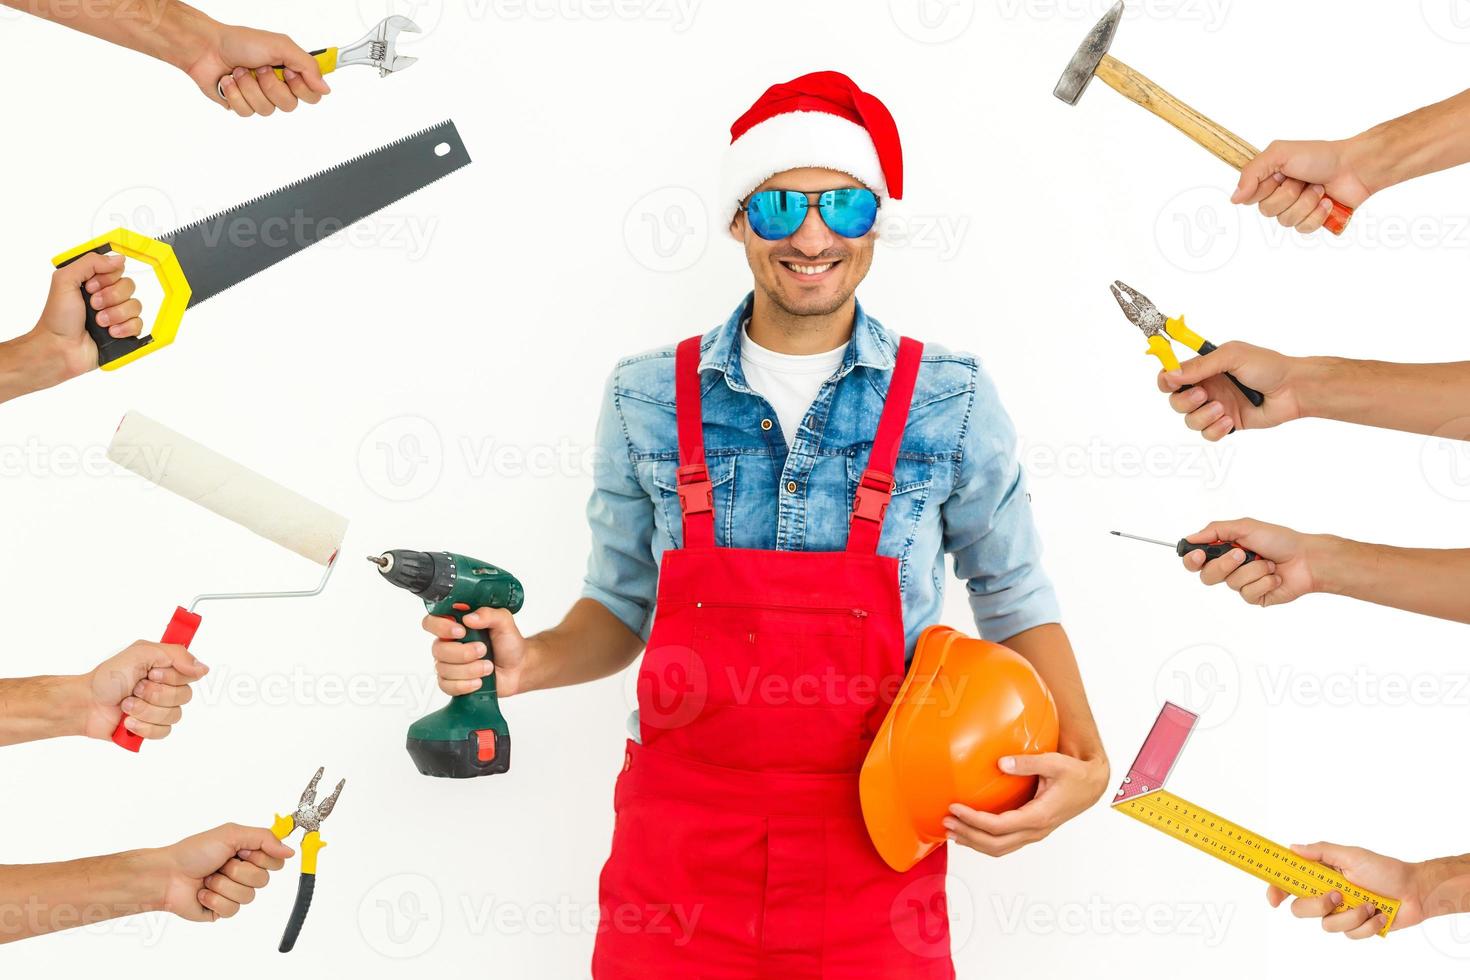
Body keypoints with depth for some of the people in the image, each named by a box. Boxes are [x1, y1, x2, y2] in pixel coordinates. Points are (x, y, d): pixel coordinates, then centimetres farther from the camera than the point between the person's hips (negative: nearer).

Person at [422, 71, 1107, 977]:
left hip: (873, 847, 0)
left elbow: (1014, 598, 5)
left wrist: (1084, 759, -9)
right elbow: (622, 606, 9)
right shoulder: (648, 398, 0)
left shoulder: (952, 401, -3)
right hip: (679, 839, 1)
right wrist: (527, 663, -10)